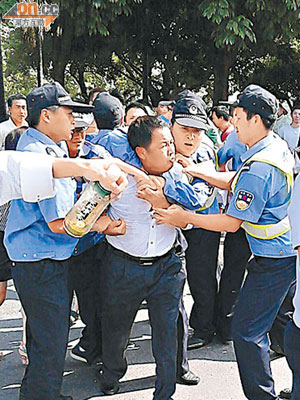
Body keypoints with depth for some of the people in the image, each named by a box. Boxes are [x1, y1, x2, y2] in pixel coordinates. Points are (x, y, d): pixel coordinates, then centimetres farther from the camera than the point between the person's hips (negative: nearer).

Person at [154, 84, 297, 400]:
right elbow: (234, 182, 11)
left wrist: (185, 218, -14)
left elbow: (231, 223, -22)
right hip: (288, 250, 11)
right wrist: (197, 171, 3)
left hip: (273, 262, -11)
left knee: (246, 330, -1)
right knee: (279, 318, 26)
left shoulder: (257, 168, -28)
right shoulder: (278, 146, 4)